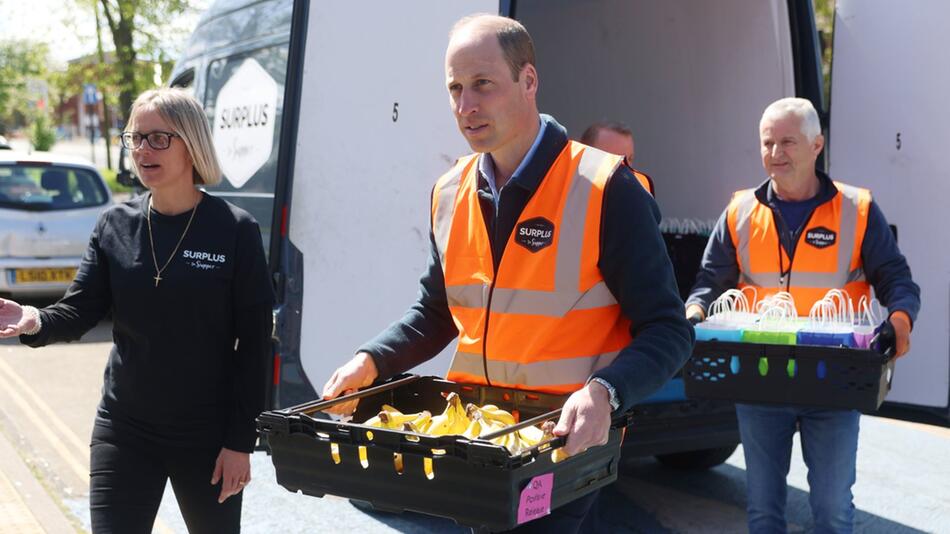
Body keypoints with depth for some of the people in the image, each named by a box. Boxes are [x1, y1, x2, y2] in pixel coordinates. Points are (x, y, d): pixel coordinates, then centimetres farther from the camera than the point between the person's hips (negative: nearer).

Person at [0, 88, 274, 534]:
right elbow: (80, 310, -3)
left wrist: (241, 442, -10)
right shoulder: (116, 225, 1)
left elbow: (254, 343, -9)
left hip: (208, 437, -2)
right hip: (123, 432, 2)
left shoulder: (235, 230, -9)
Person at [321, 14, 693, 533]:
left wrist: (603, 393, -32)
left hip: (564, 440, -5)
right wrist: (371, 362, -1)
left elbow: (666, 330, -14)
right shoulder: (450, 194, 4)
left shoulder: (603, 190, -14)